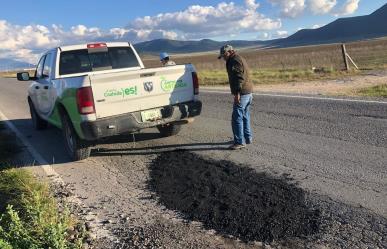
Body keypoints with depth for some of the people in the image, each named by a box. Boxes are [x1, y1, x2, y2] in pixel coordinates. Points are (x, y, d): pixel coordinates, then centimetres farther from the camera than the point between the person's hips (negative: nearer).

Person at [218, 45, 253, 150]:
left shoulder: (235, 60, -12)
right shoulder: (239, 59, 21)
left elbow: (239, 77, -23)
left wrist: (237, 93, -26)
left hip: (242, 93, -11)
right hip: (248, 92, 11)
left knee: (237, 118, -9)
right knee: (245, 116, 17)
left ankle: (240, 142, -6)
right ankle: (248, 138, 26)